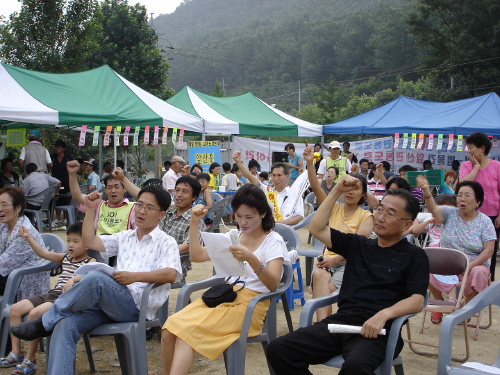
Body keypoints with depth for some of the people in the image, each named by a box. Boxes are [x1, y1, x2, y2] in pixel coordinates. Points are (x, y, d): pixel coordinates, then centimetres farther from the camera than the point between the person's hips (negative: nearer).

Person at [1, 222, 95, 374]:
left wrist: (74, 279, -42)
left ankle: (30, 359, -17)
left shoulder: (90, 261, -2)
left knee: (35, 313, -30)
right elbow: (43, 253, 24)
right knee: (15, 309, -3)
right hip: (51, 294, 9)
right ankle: (16, 352, 4)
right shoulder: (65, 258, 22)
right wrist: (29, 237, 17)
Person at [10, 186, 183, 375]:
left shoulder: (166, 242, 7)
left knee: (95, 277, -32)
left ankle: (45, 322, -16)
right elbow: (89, 241, 21)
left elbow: (171, 274, -11)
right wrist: (91, 209, 15)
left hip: (137, 306, -6)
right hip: (108, 302, 6)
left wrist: (135, 276, -17)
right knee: (65, 324, -22)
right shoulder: (124, 237, 26)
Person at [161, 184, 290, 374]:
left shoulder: (274, 241, -3)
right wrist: (194, 222, 6)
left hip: (251, 303, -5)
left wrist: (251, 259, -33)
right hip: (224, 295, 6)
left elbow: (273, 284, -16)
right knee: (170, 328, -19)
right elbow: (197, 256, 15)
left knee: (188, 331, -28)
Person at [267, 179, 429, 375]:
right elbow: (316, 228, 17)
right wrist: (337, 191, 12)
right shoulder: (358, 244, 22)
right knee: (278, 349, -19)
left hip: (376, 328, -4)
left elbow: (417, 300, -5)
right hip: (340, 320, 5)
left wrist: (384, 314, -23)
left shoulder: (415, 256, 9)